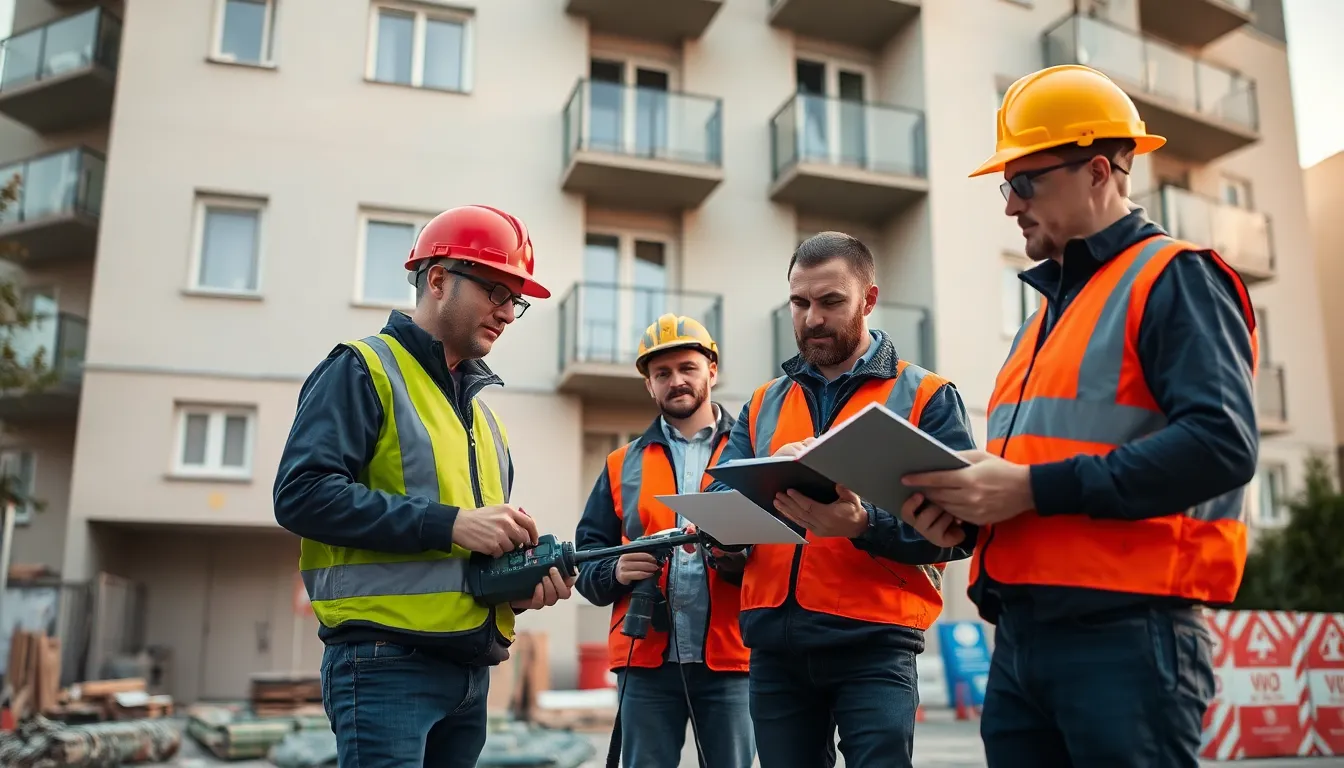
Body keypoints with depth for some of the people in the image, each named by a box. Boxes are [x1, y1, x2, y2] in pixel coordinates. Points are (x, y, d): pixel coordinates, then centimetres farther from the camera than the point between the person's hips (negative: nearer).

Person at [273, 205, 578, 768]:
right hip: (385, 661, -8)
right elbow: (302, 493, -18)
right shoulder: (362, 370, -4)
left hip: (469, 668, 8)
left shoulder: (480, 408, 20)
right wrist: (449, 523, -21)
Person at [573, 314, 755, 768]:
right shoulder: (622, 466, 14)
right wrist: (615, 571, -12)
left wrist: (741, 560, -19)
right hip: (647, 660, 2)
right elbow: (586, 563, 10)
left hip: (730, 659, -1)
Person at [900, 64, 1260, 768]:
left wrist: (1033, 487, -21)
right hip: (1021, 633, 8)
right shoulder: (1051, 307, 21)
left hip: (1127, 633, -8)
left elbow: (1221, 444, -19)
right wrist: (965, 506, 3)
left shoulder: (1175, 279, -5)